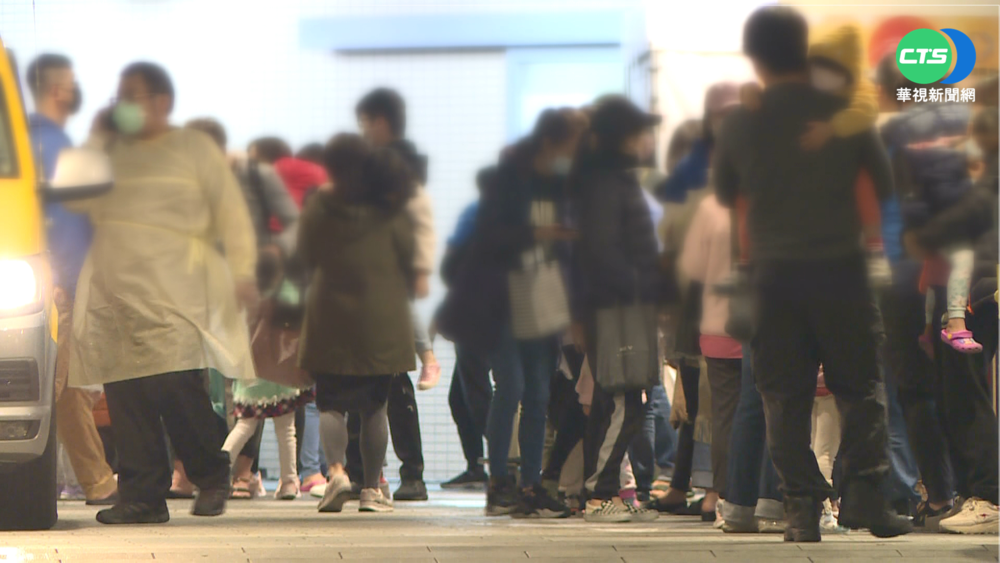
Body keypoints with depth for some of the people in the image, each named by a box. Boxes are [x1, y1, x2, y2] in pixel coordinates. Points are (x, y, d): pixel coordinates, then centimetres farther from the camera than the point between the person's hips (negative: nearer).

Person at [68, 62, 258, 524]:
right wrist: (96, 139, 5)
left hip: (171, 292, -4)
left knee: (175, 385, -16)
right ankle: (142, 497, 2)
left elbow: (231, 211, 4)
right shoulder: (113, 151, 19)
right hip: (112, 291, 5)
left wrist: (243, 272, -5)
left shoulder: (194, 148, 8)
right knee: (124, 395, -2)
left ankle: (211, 477, 4)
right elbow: (80, 199, 8)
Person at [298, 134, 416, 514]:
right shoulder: (389, 214, -3)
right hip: (381, 325, 1)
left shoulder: (318, 210, -4)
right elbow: (408, 261, 4)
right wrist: (398, 298, 22)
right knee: (375, 406, 9)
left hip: (330, 323, -1)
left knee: (330, 402, 5)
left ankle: (337, 470, -19)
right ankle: (372, 488, 7)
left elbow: (306, 259, 6)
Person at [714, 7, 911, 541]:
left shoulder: (741, 123, -1)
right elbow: (885, 182, 7)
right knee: (859, 386, 8)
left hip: (774, 275, 1)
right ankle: (863, 489, -6)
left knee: (784, 397, 5)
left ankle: (802, 505, -2)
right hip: (841, 268, -1)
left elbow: (724, 194, 13)